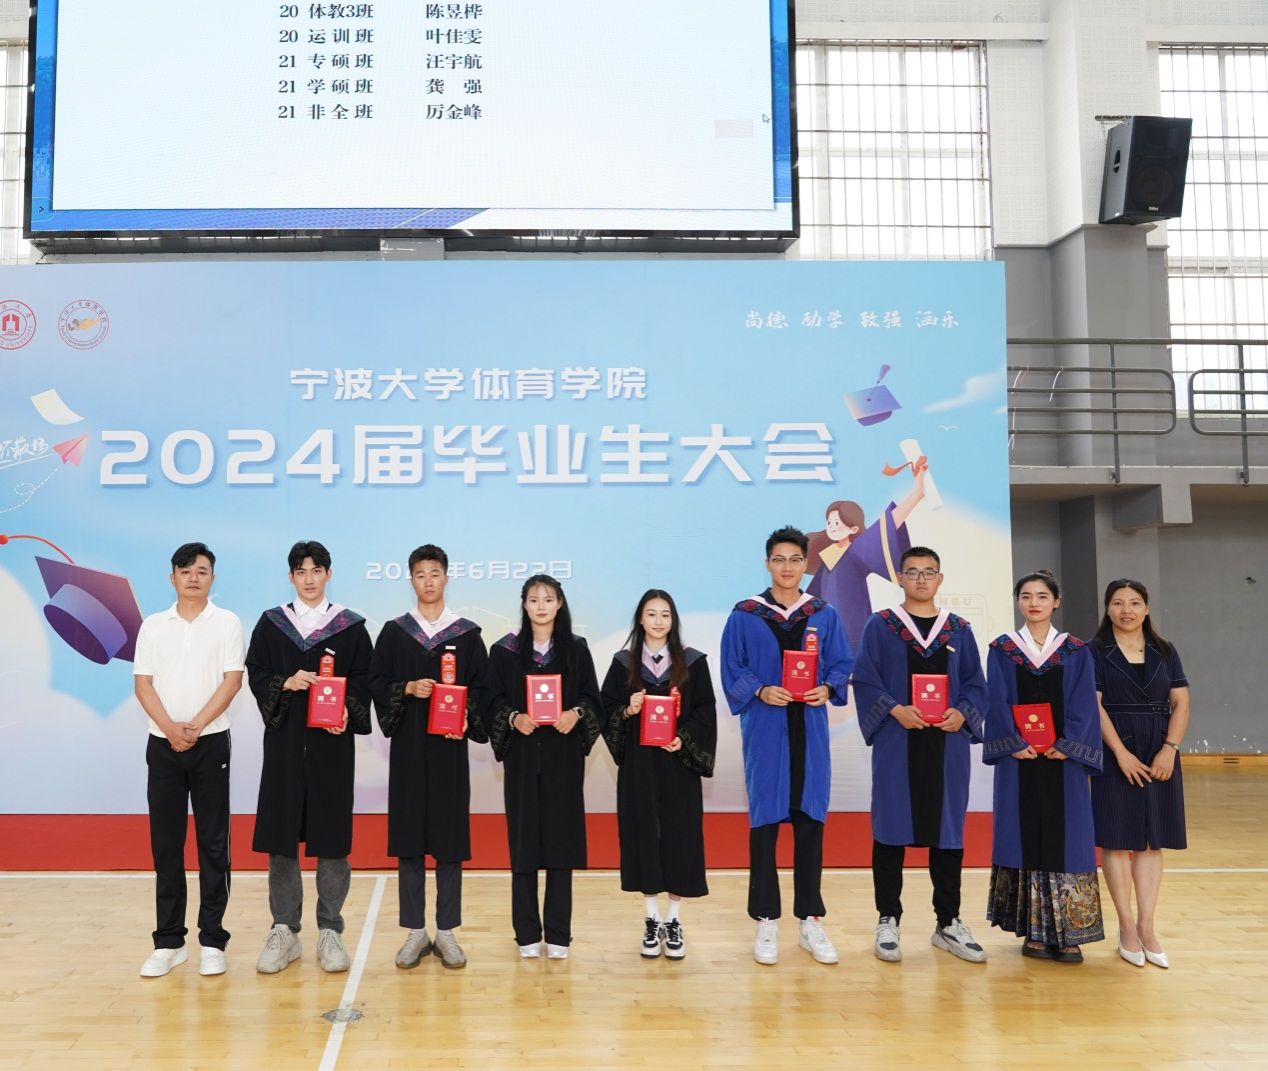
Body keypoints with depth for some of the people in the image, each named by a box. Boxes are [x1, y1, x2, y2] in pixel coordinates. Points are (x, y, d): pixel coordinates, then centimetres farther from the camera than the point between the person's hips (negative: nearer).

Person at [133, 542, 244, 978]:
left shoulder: (227, 623, 2)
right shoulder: (153, 625, 8)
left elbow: (232, 680, -5)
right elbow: (143, 684, 2)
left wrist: (195, 727, -14)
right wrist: (170, 729, -11)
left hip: (211, 742, -2)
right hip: (163, 744, 2)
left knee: (213, 843, 1)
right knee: (165, 843, 5)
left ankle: (212, 941, 7)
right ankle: (168, 941, 13)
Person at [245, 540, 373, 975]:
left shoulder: (350, 625, 5)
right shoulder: (270, 623, 8)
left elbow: (362, 679, 2)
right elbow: (255, 675, 5)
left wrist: (347, 711, -16)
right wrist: (285, 683, -14)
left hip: (332, 742, -1)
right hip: (284, 739, 1)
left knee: (331, 835, 1)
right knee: (280, 835, 2)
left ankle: (330, 931, 11)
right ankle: (284, 931, 13)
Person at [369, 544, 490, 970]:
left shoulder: (468, 633, 5)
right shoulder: (394, 632, 7)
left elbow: (481, 687, 4)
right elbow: (376, 682, 4)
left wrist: (468, 719, -13)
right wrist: (406, 689, -14)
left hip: (450, 747, -1)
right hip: (408, 746, 1)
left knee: (450, 838, 2)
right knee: (408, 838, 3)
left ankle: (447, 932, 12)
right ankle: (415, 932, 13)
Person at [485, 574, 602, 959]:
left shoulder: (576, 648, 5)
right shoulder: (505, 650, 3)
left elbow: (592, 698, 5)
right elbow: (494, 701, 2)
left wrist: (575, 714, -15)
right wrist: (513, 718, -17)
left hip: (564, 756, 0)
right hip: (522, 755, 0)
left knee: (561, 839, 2)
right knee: (523, 840, 1)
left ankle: (558, 934, 12)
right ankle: (527, 933, 12)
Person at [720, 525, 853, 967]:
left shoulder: (825, 615, 8)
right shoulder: (744, 615, 1)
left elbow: (842, 665, 8)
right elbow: (731, 670, 0)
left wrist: (827, 689, -11)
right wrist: (760, 690, -16)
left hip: (809, 730, 2)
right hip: (764, 730, -2)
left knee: (810, 821, 5)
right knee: (764, 821, 1)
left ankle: (810, 921, 16)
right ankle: (766, 923, 10)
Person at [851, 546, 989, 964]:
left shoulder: (959, 629, 11)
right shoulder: (879, 626, 3)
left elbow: (976, 683, 8)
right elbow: (864, 680, -4)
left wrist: (962, 714, -10)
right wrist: (895, 710, -18)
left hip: (947, 744, 3)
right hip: (896, 743, -2)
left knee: (947, 830, 6)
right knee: (891, 828, 1)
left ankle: (948, 924, 17)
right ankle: (888, 922, 11)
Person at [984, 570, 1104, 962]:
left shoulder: (1076, 651, 6)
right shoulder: (1001, 650, 5)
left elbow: (1083, 705, -1)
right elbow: (997, 702, -2)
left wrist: (1066, 747, -13)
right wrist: (1015, 744, -14)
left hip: (1063, 758, 1)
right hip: (1018, 757, 0)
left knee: (1065, 838, 1)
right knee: (1025, 837, 2)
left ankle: (1067, 932, 8)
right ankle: (1033, 931, 10)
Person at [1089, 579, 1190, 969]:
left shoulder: (1165, 652, 10)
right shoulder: (1095, 652, 0)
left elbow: (1181, 703, 5)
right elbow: (1093, 706, -8)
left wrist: (1169, 749, -8)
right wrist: (1121, 753, -15)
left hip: (1160, 757, 4)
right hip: (1115, 756, -3)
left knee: (1152, 841, 4)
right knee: (1117, 840, -2)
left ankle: (1146, 926, 9)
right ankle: (1127, 926, 5)